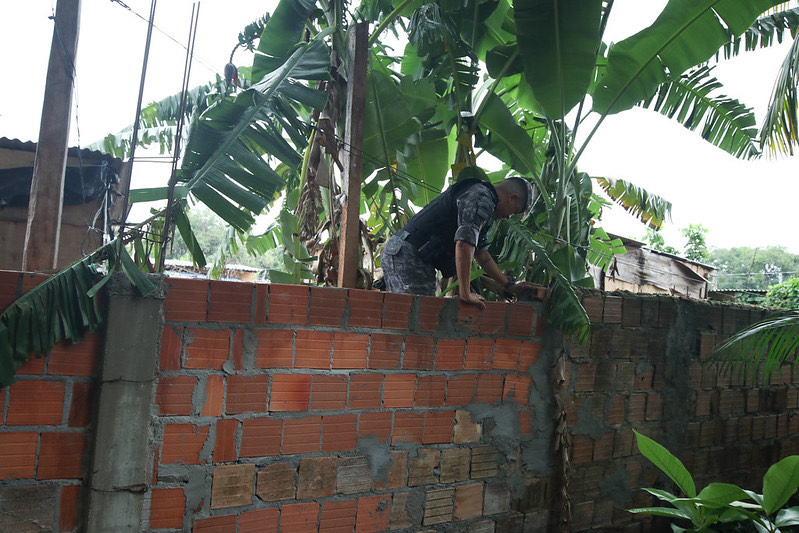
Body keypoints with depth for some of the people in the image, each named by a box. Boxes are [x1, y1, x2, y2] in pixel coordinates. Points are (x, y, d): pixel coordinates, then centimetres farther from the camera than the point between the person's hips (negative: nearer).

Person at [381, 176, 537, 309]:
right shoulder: (482, 197, -10)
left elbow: (482, 254, 28)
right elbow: (464, 243, -23)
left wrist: (510, 286, 29)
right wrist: (465, 294, -22)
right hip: (409, 253, -11)